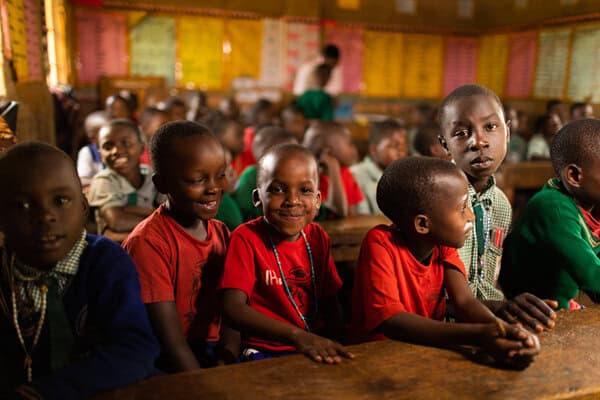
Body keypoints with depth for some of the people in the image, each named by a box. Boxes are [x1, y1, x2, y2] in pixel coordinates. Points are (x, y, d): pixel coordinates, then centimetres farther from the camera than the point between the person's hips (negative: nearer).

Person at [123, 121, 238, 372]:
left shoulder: (221, 233, 7)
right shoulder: (147, 242, -16)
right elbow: (172, 342, -17)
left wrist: (228, 359, -12)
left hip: (214, 354, 6)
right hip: (166, 366, -6)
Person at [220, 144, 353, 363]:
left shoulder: (318, 237, 6)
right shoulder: (246, 238, -10)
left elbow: (330, 302, 12)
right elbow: (233, 308, -22)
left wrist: (333, 346, -7)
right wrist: (297, 336, -33)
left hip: (319, 351, 5)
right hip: (264, 352, -5)